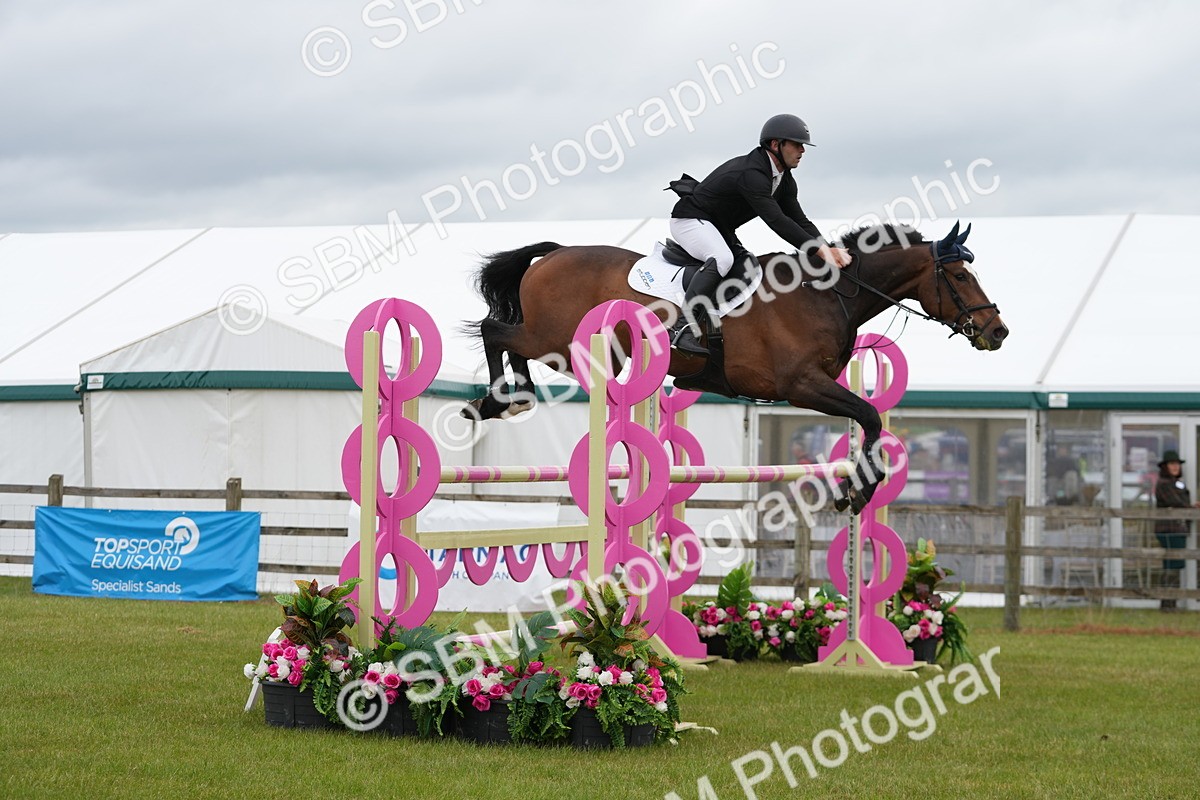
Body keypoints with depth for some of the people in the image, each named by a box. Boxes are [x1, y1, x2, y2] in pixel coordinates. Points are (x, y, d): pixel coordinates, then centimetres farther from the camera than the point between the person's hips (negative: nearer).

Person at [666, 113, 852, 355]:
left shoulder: (784, 180, 3)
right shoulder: (751, 174, -30)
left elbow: (799, 220, 0)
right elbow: (776, 221, -37)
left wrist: (827, 248, -17)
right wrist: (820, 250, -41)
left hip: (720, 229, 11)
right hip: (691, 219, -11)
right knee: (722, 259, -35)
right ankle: (682, 328, -41)